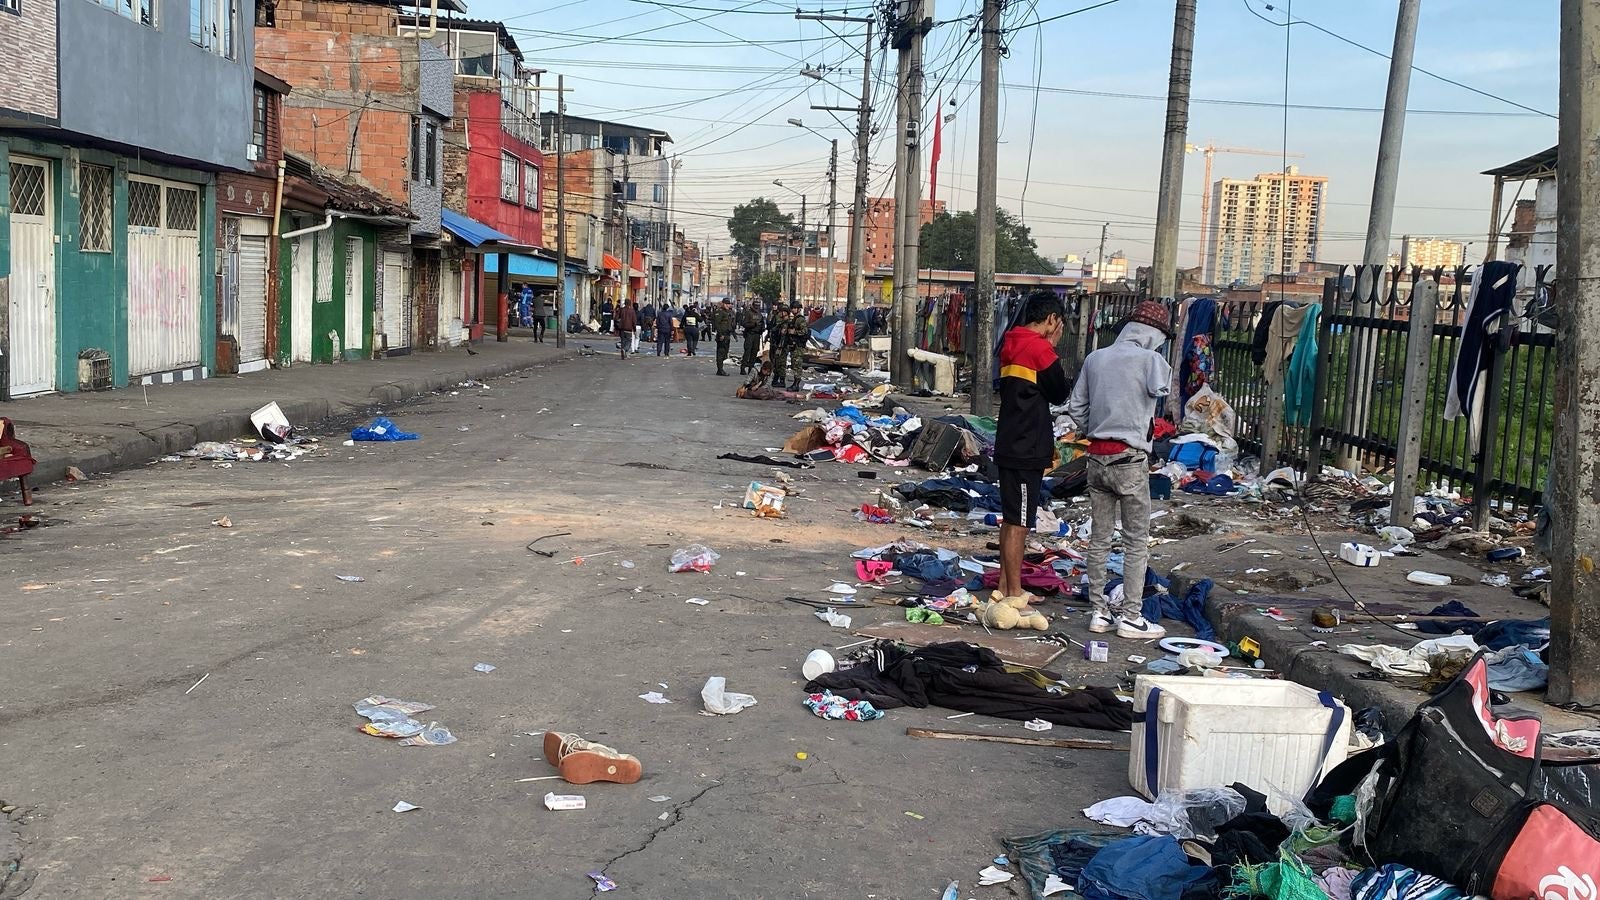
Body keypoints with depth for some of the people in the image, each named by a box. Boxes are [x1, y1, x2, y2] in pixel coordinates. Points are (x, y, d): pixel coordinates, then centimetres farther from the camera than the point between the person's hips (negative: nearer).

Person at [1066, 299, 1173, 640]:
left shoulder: (1095, 358, 7)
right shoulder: (1149, 359, -9)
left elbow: (1076, 406, 8)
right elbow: (1160, 387, -23)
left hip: (1097, 456, 6)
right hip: (1130, 458, -6)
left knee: (1099, 538, 12)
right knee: (1137, 541, 4)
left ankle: (1099, 611, 18)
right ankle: (1131, 616, 6)